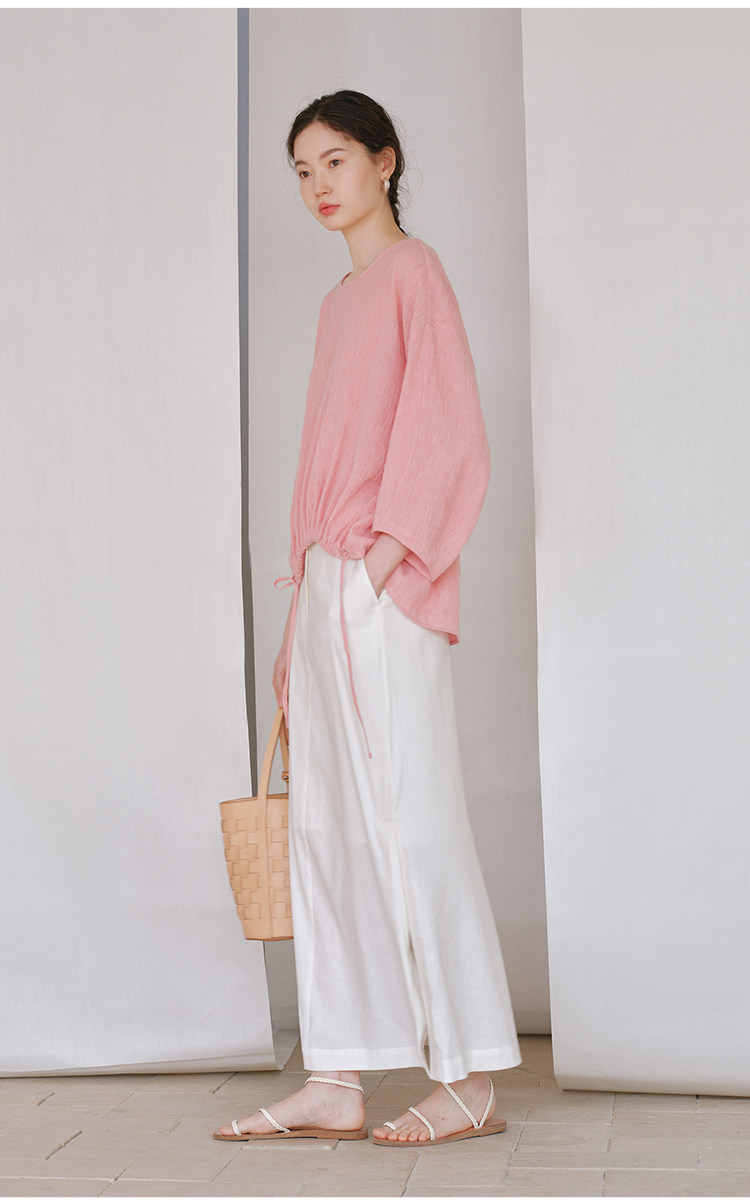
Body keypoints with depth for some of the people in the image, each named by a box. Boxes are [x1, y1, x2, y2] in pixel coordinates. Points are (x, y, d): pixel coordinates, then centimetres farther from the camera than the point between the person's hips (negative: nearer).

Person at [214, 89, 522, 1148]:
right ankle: (335, 1085, 10)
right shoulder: (340, 299, 23)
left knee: (413, 820, -7)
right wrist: (297, 620, 19)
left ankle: (471, 1079, 1)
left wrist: (384, 553, -18)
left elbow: (449, 433, -10)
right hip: (324, 586, 8)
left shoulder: (413, 270, 0)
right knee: (324, 828, 5)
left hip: (383, 589, -8)